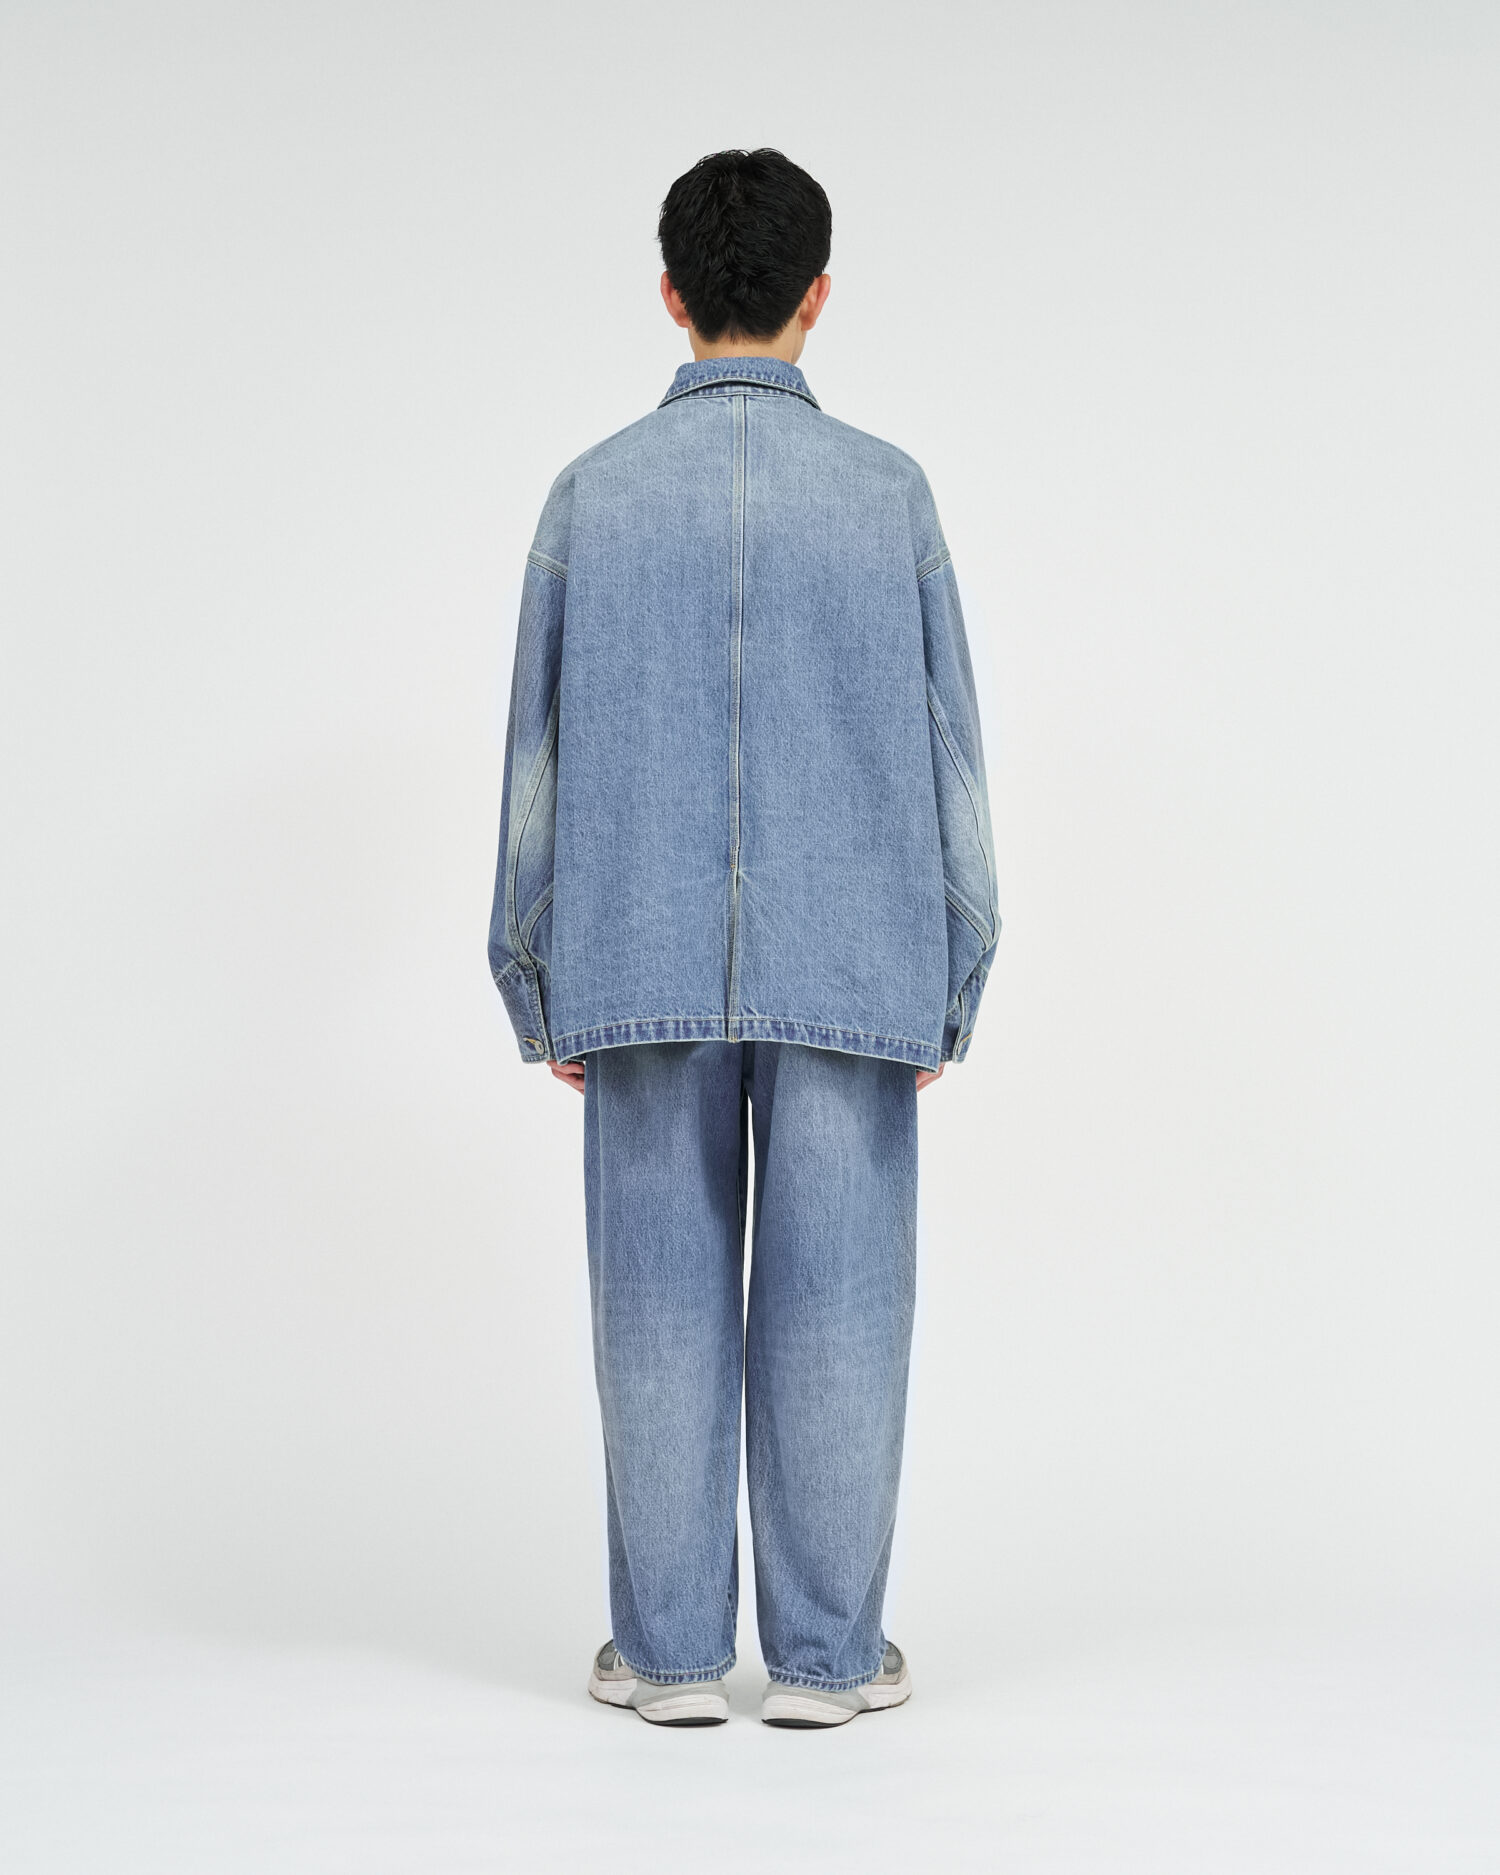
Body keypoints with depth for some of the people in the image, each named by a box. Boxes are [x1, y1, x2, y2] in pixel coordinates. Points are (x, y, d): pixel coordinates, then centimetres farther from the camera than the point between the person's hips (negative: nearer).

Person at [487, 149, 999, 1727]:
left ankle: (670, 1651, 11)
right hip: (846, 968, -1)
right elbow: (944, 746, 1)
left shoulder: (592, 496, 2)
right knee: (833, 1301, 4)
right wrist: (951, 987, 9)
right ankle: (826, 1653, 10)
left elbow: (540, 753, 3)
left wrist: (542, 989, 11)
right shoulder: (887, 494, 0)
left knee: (662, 1301, 6)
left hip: (643, 963, 1)